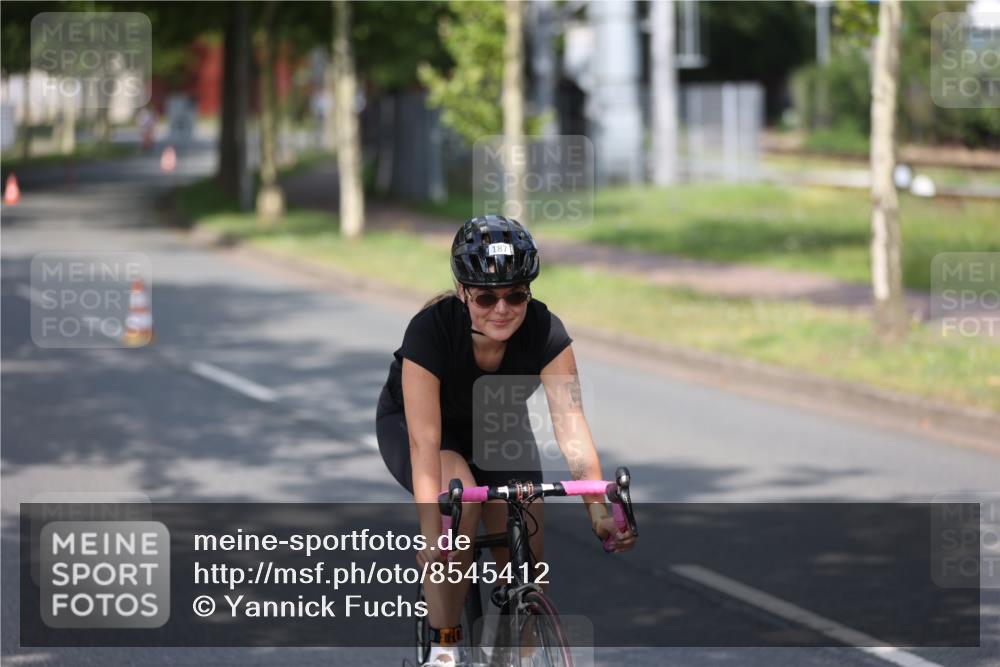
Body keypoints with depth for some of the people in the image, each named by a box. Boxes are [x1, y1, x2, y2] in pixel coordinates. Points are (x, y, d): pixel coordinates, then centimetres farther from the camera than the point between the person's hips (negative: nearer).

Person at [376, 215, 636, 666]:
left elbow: (571, 426, -34)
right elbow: (424, 440, -39)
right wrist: (431, 535, -49)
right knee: (459, 499, -34)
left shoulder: (545, 332, -28)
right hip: (409, 422, -3)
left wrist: (600, 512, -46)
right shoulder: (430, 330, -35)